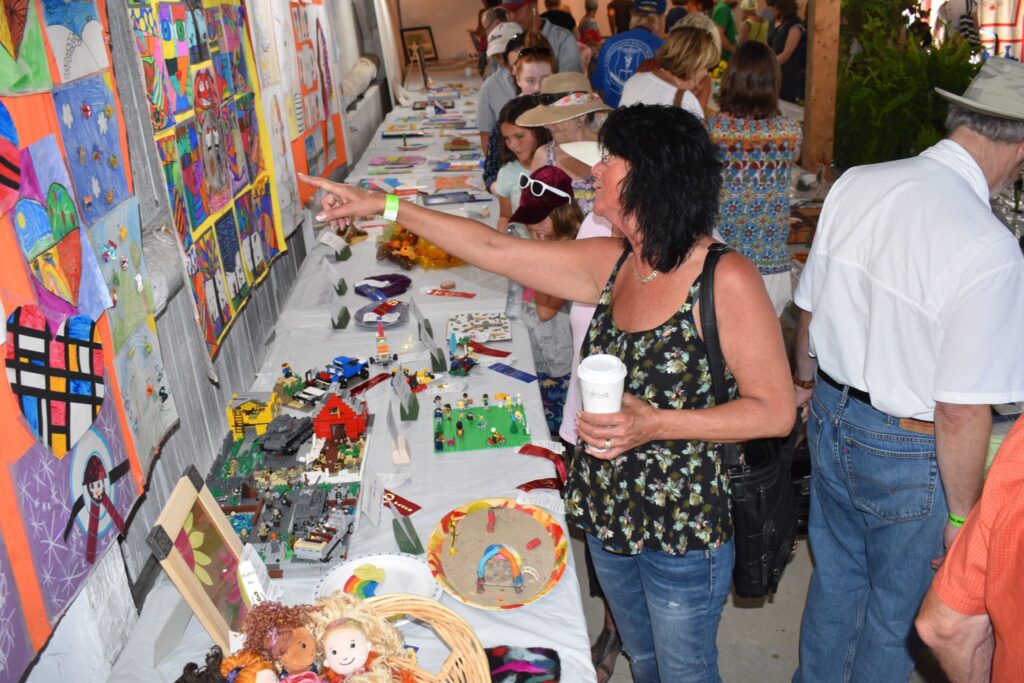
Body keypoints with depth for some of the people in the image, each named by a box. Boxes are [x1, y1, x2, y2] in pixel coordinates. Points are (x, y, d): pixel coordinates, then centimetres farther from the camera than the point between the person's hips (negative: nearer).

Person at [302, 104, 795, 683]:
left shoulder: (725, 279, -22)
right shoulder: (612, 262, -2)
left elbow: (776, 411, -19)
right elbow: (495, 250, 1)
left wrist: (655, 425, -29)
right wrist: (384, 206, 3)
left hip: (683, 532, -6)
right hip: (609, 514, 6)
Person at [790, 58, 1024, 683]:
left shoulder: (854, 184, -9)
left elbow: (809, 310, 4)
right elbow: (961, 415, -24)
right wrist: (962, 515, -8)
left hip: (833, 415, 6)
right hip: (908, 452, -6)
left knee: (835, 575, 28)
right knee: (897, 611, 20)